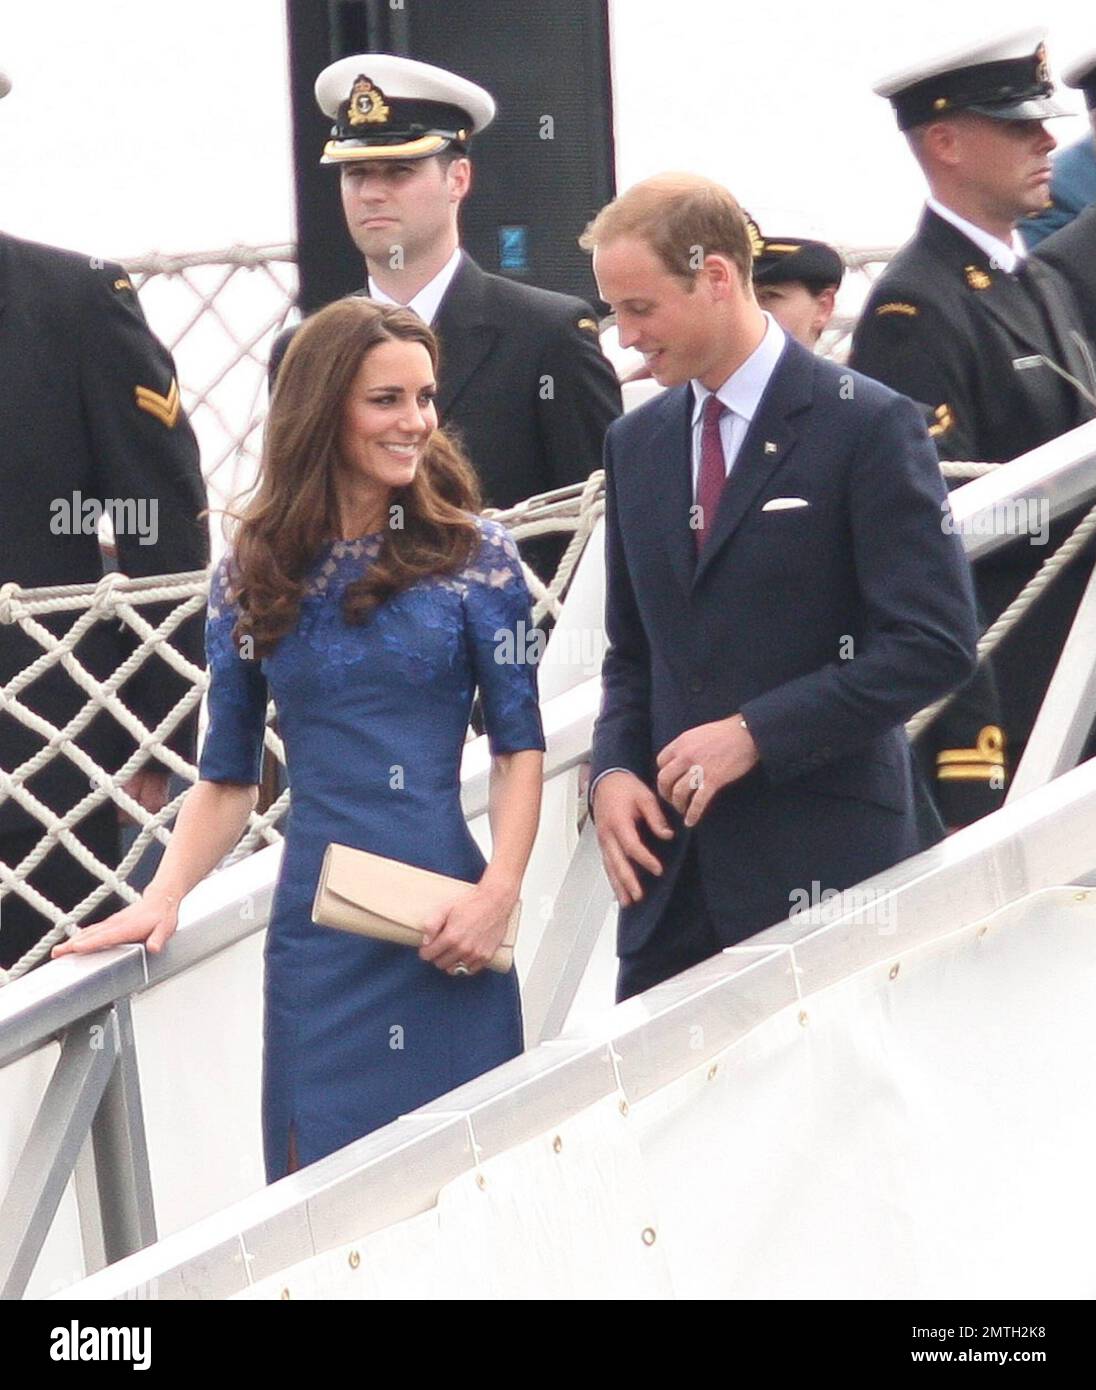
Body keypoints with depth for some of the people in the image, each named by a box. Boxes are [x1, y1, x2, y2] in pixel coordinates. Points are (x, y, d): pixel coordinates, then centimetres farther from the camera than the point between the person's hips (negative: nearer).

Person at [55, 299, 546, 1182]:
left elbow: (520, 746, 2)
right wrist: (164, 896, -5)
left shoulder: (472, 558, 2)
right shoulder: (253, 579, 6)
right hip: (315, 937, 1)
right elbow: (228, 780, 10)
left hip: (447, 920, -1)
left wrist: (500, 891, -12)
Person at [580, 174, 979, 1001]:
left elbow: (935, 643, -13)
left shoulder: (868, 427, -7)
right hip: (675, 864, 6)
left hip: (823, 867, -6)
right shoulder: (637, 443, 14)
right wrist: (614, 769, 0)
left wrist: (753, 735, -16)